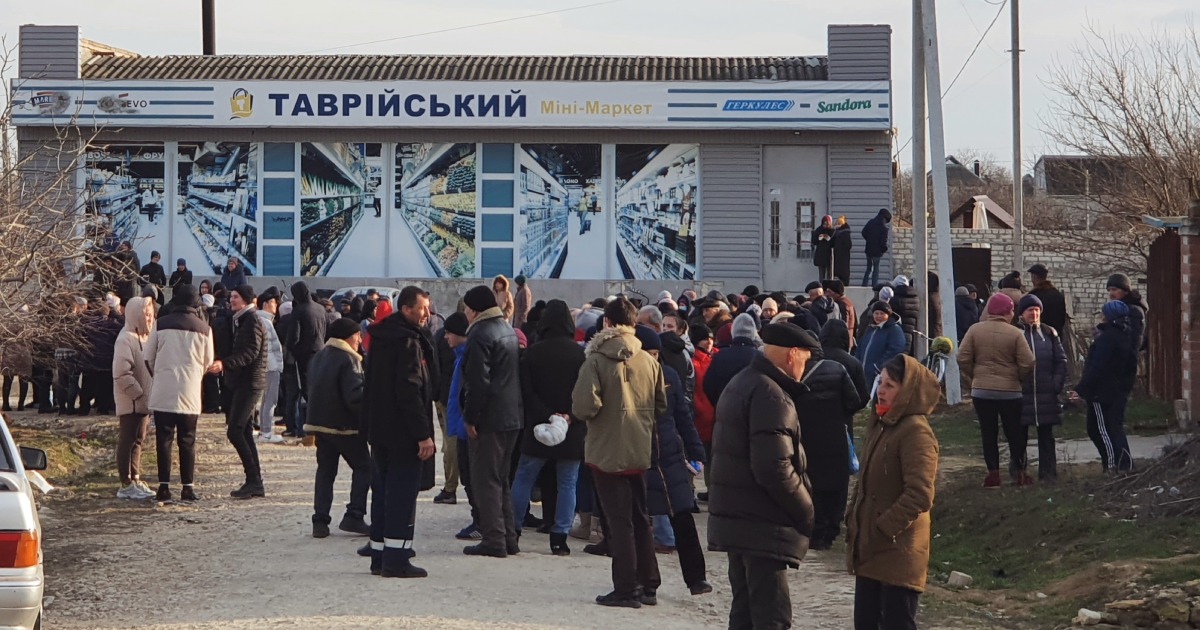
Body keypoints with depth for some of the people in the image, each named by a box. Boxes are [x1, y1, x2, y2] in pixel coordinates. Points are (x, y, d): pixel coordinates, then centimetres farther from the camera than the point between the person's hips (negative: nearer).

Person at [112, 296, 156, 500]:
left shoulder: (146, 338, 14)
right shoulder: (126, 340, -14)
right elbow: (122, 374, -23)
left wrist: (148, 397, 9)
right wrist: (138, 393, -23)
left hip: (143, 400, 9)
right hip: (130, 401, -9)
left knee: (138, 440, 14)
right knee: (127, 441, -3)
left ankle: (135, 480, 22)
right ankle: (126, 485, 0)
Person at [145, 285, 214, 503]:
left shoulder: (161, 325, 0)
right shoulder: (204, 329, 0)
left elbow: (148, 359, 6)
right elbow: (208, 362, 9)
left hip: (163, 392, 0)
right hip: (190, 393, 0)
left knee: (163, 439, 5)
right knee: (187, 441, 6)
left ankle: (164, 487, 2)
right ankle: (187, 488, 5)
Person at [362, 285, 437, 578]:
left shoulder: (381, 340, 13)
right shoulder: (409, 343, -17)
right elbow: (410, 392, -22)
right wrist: (423, 434, -21)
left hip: (379, 429, 9)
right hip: (403, 432, -9)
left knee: (383, 493, 14)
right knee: (403, 494, -6)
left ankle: (380, 555, 18)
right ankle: (396, 559, -7)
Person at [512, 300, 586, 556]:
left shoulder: (533, 352, -4)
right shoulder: (579, 354, -5)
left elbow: (526, 391, -8)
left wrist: (545, 415, -9)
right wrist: (571, 415, -9)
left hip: (538, 428, 0)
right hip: (572, 430, 0)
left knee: (523, 478, 12)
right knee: (567, 483, 6)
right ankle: (559, 537, 2)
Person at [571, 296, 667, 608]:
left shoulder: (597, 359, -14)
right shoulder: (649, 361, 1)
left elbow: (584, 406, -22)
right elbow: (661, 406, 8)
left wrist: (584, 412, 0)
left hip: (607, 451, -5)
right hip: (639, 451, 5)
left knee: (619, 521, 0)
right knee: (640, 518, 16)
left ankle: (626, 589, 1)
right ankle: (648, 585, 20)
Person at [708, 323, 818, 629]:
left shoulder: (741, 384, 15)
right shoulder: (770, 395, -17)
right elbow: (775, 468, -24)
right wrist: (807, 513, -11)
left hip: (735, 519, 10)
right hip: (762, 525, -10)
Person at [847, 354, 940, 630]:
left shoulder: (915, 431, -16)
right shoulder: (881, 425, 13)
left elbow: (919, 495, -22)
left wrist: (883, 529, -19)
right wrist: (854, 523, 10)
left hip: (898, 553, -9)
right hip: (869, 549, 9)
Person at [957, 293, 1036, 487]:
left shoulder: (975, 330, -3)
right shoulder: (1015, 333, -9)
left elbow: (963, 359, -5)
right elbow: (1027, 364, -11)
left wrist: (975, 377, 10)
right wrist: (1019, 379, 9)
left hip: (981, 391, 2)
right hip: (1010, 391, -1)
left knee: (989, 433, 7)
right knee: (1015, 433, 11)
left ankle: (993, 474, 3)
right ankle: (1018, 473, 12)